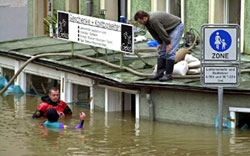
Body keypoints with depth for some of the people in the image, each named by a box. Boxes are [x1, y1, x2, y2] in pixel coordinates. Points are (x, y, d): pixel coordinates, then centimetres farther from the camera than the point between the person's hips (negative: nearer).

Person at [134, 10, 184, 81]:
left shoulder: (154, 20, -33)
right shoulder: (147, 21, -4)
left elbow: (162, 32, -27)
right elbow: (154, 33, 7)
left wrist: (168, 44, -19)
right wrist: (160, 43, 6)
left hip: (177, 27, -10)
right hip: (169, 29, 10)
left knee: (170, 52, -14)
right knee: (162, 51, 5)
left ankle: (168, 74, -11)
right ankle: (159, 73, 6)